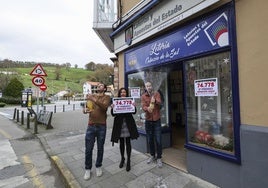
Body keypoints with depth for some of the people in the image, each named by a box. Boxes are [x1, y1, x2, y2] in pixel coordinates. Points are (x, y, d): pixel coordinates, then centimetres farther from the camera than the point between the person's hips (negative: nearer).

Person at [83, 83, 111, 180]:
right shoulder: (91, 96, 8)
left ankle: (98, 167, 35)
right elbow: (85, 108, 3)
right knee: (88, 149, 9)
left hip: (102, 126, -2)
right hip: (91, 126, 2)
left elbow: (104, 107, -21)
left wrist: (94, 100, -33)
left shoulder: (107, 97, -2)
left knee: (100, 148, 12)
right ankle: (88, 169, 30)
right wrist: (85, 110, -20)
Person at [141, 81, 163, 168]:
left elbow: (159, 103, -17)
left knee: (158, 140, 2)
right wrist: (147, 108, -35)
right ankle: (152, 155, 34)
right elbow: (143, 106, -13)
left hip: (157, 120, -2)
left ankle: (159, 158, 20)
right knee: (150, 140, 14)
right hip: (148, 120, 2)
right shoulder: (143, 96, 1)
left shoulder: (156, 93, 0)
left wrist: (155, 100, -39)